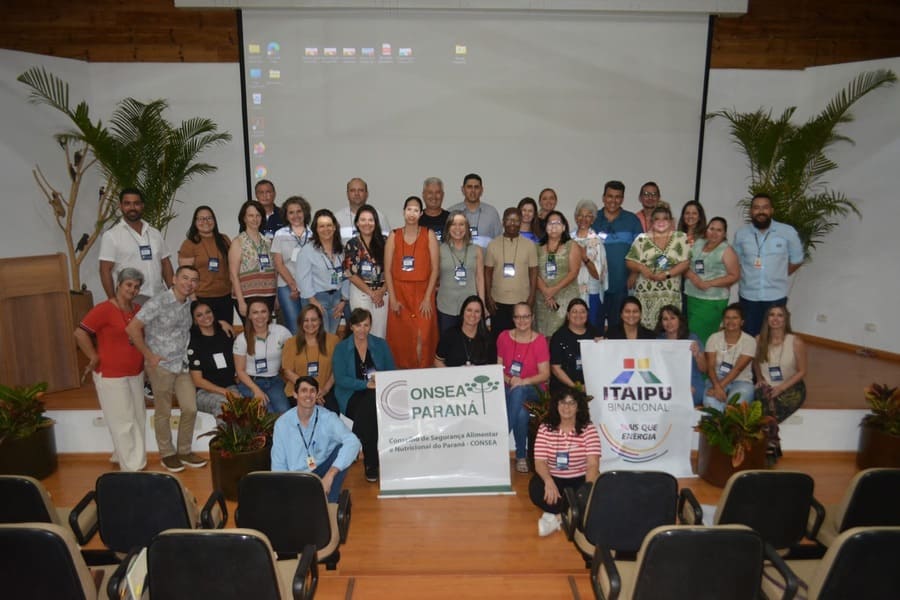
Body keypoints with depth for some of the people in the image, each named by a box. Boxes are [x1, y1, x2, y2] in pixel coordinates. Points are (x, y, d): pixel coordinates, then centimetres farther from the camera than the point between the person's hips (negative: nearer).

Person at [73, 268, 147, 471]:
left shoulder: (138, 309, 5)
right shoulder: (104, 309, -16)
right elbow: (80, 333, -21)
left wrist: (146, 357, 8)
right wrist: (94, 358, -15)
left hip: (136, 373, 7)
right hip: (111, 374, -7)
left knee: (138, 418, 16)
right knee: (123, 421, 2)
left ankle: (135, 460, 34)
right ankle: (131, 467, 15)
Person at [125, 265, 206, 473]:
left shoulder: (188, 303, 5)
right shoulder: (158, 302, -14)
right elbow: (132, 328, -17)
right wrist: (149, 356, -13)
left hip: (182, 364, 6)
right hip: (161, 365, -6)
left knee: (190, 409, 7)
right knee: (163, 412, 8)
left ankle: (184, 451, 24)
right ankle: (167, 454, 24)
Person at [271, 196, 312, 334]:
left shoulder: (312, 234, 7)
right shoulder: (280, 235, 7)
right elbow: (279, 264, 3)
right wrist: (293, 285, -6)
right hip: (287, 287, -1)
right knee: (294, 330, -5)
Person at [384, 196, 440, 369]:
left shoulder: (429, 235, 3)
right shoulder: (394, 236, 6)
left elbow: (435, 268, -1)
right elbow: (388, 270, 3)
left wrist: (428, 298, -8)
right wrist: (392, 299, -5)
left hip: (422, 292, -1)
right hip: (399, 292, 1)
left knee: (422, 337, -5)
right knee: (400, 337, 1)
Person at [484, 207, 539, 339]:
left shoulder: (529, 245, 1)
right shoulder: (493, 244, 2)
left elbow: (533, 272, 3)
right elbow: (488, 272, 4)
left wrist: (532, 297, -4)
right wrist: (488, 297, -1)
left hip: (522, 301, 0)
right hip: (498, 301, 0)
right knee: (498, 338, 6)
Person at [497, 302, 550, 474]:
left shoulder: (540, 341, -3)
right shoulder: (504, 337, 5)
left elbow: (545, 374, -6)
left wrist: (523, 381, -22)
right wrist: (509, 380, -15)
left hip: (532, 390, -2)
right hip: (508, 388, 2)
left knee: (518, 392, -39)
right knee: (521, 413, -33)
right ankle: (521, 456, -20)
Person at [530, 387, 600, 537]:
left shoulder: (588, 429, -8)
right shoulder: (545, 428, -4)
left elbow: (593, 464, -16)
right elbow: (540, 461, -10)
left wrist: (589, 487, -35)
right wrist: (549, 481, -32)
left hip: (581, 479, -1)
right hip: (553, 478, 1)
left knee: (591, 492, -33)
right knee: (536, 489, -30)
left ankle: (557, 517, -21)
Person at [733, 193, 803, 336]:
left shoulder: (788, 232, -6)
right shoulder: (741, 233, 0)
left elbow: (797, 260, 6)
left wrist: (779, 276, 6)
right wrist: (749, 276, 5)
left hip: (776, 297, -1)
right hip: (748, 296, 2)